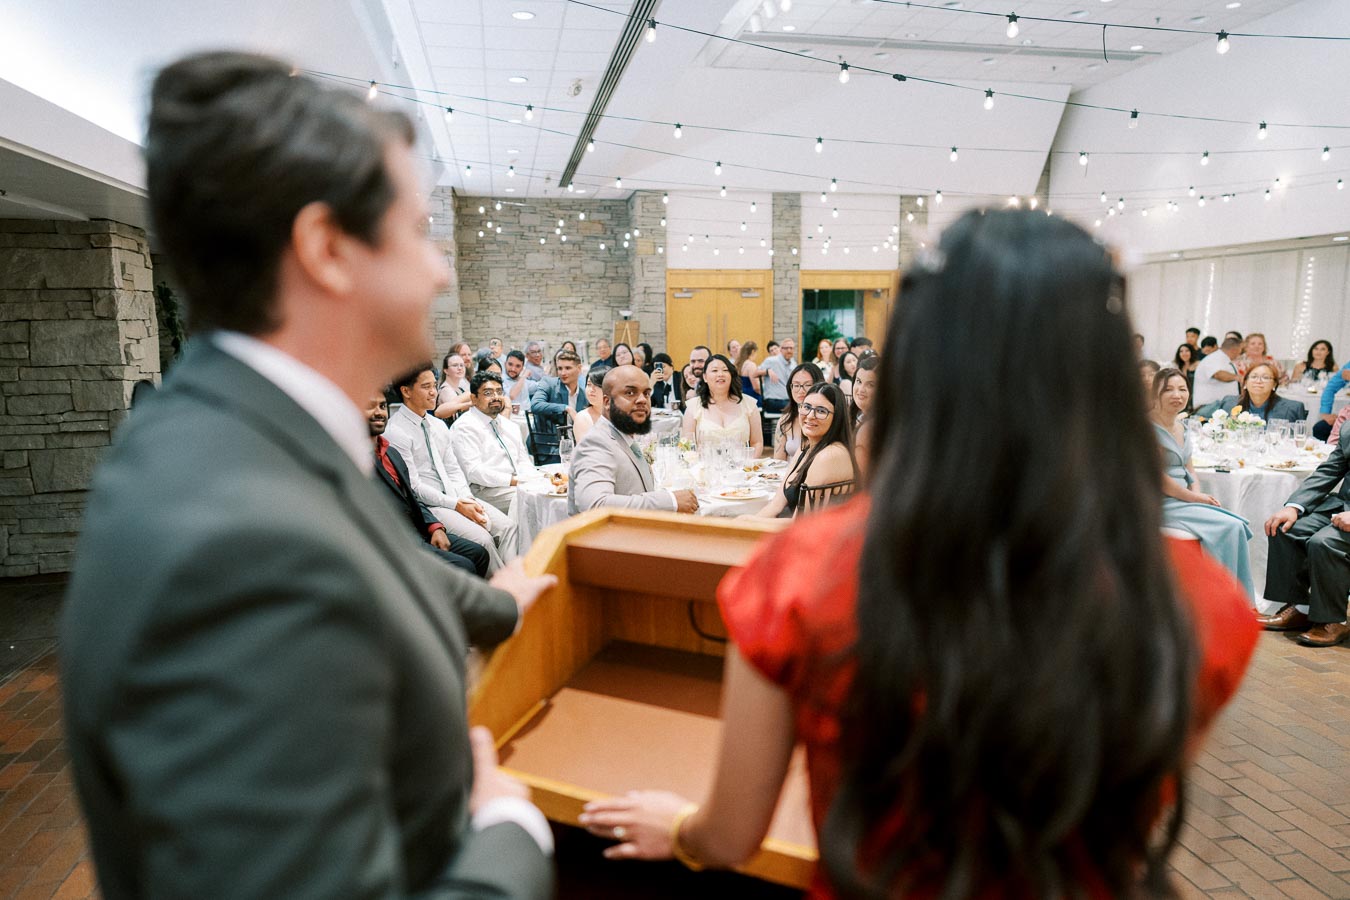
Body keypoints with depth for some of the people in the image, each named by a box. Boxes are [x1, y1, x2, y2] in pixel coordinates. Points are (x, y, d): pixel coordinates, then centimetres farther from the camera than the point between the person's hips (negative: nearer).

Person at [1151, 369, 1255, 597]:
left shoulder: (1181, 426, 14)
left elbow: (1188, 469, 18)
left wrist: (1198, 494, 0)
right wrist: (1194, 497, -8)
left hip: (1184, 500, 8)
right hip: (1161, 504, -8)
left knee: (1238, 526, -9)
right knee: (1228, 527, -18)